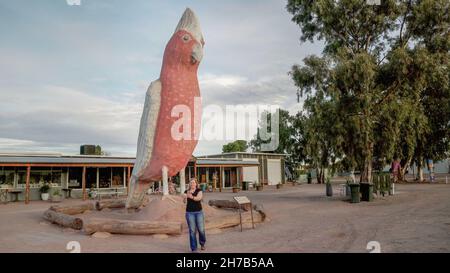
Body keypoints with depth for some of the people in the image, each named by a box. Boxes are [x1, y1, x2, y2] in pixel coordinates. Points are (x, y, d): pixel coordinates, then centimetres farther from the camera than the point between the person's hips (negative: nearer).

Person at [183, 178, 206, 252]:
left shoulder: (199, 191, -1)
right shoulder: (186, 191, 3)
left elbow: (199, 198, -22)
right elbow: (185, 201, -11)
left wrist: (191, 197, -41)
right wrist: (185, 197, -34)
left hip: (199, 212, 0)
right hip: (189, 213, 1)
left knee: (201, 229, 0)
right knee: (192, 231, 0)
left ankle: (202, 243, 28)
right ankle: (194, 249, 8)